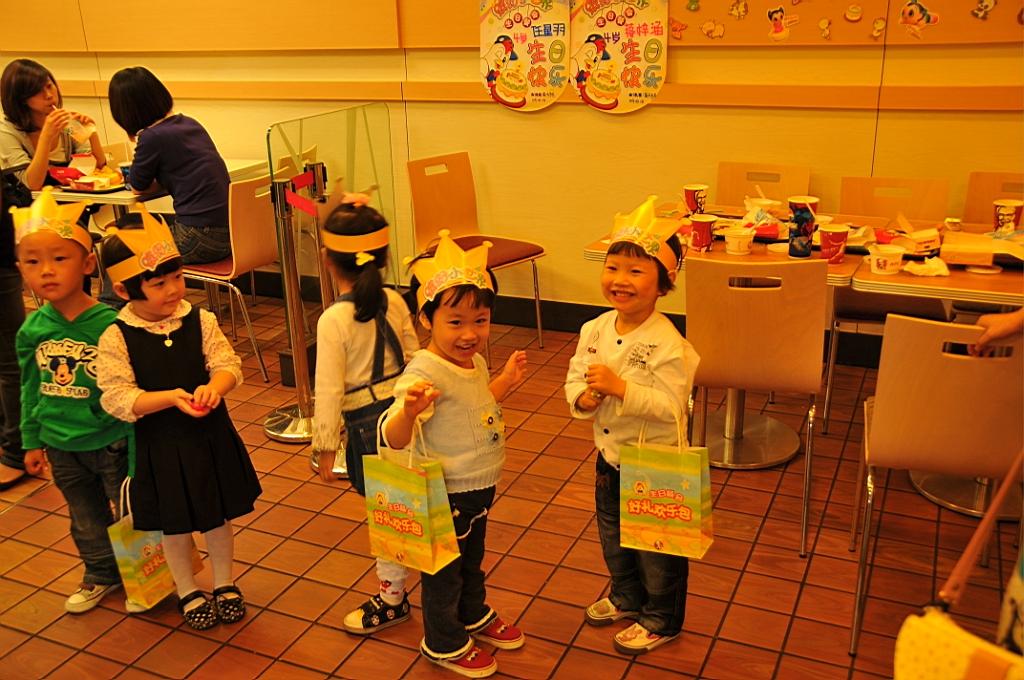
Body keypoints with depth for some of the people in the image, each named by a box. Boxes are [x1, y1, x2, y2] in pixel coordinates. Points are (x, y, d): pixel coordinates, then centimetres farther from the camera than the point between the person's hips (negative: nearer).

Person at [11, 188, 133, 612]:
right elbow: (31, 389, 8)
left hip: (112, 442, -5)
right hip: (62, 448, 5)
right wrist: (32, 440, 12)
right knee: (87, 521, 22)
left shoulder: (110, 324, -21)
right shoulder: (32, 330, -6)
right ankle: (102, 575, 44)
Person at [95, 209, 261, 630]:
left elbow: (228, 365, -9)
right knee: (174, 523, 17)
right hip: (159, 447, -1)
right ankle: (188, 591, 40)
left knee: (218, 515, 18)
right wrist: (171, 397, -29)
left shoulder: (200, 321, -9)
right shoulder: (116, 338, -14)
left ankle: (225, 583, 41)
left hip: (210, 437, 2)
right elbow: (117, 398, -17)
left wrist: (214, 386, -31)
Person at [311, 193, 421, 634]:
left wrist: (325, 445, -6)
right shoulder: (394, 302, -2)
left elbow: (329, 389, -16)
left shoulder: (333, 320, -19)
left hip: (368, 423, -6)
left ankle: (393, 599, 25)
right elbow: (413, 359, 7)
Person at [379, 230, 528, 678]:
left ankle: (474, 616, 54)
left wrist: (505, 381, 8)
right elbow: (393, 439, -35)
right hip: (446, 494, -8)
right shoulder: (424, 372, -29)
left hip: (479, 489, 8)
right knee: (444, 570, 14)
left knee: (472, 560, 29)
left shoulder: (475, 362, -2)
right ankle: (444, 644, 37)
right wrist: (408, 410, -55)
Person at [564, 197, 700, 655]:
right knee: (613, 536, 26)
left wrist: (620, 387, -34)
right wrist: (583, 397, -21)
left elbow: (669, 406, -29)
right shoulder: (594, 330, -5)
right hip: (610, 457, 7)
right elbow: (574, 378, 1)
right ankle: (626, 597, 52)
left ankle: (661, 620, 35)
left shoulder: (667, 344, -26)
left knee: (658, 547, 13)